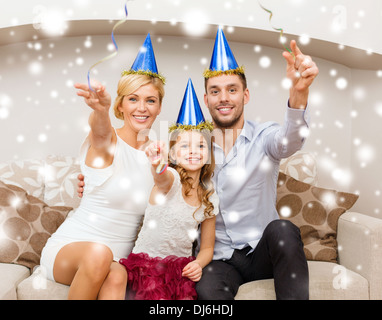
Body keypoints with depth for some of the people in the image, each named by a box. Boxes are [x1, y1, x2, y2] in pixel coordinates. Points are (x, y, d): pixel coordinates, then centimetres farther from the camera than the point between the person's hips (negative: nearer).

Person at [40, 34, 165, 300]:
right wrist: (100, 109, -58)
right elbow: (100, 130, -36)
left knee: (117, 277, -33)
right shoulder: (106, 142, -9)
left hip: (117, 259, 3)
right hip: (68, 248, -2)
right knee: (98, 253, -37)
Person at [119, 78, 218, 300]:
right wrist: (157, 165, -59)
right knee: (157, 293, -30)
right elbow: (162, 178, -37)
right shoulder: (170, 178, -10)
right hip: (146, 259, -3)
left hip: (181, 263, 4)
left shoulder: (210, 199, 4)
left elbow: (207, 247, 10)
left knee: (187, 293, -25)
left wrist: (198, 264, -10)